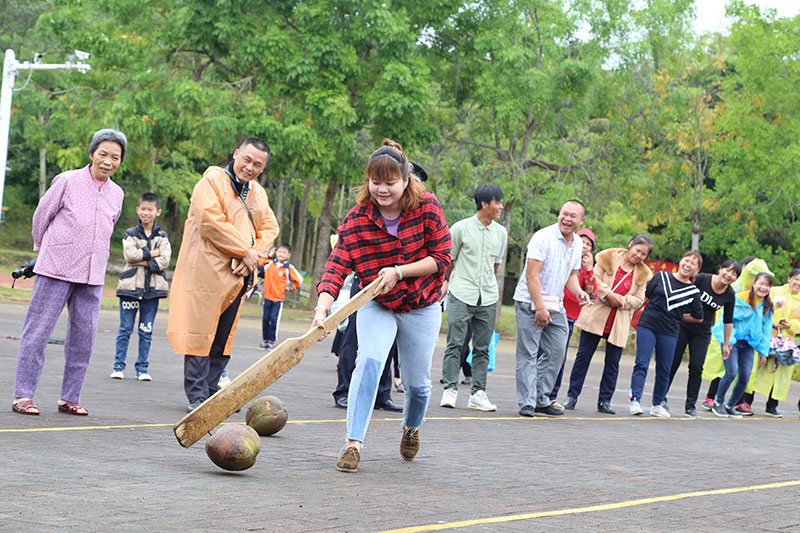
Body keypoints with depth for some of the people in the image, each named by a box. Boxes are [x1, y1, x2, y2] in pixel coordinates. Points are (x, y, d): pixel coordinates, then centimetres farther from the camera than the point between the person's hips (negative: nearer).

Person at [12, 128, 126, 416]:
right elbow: (41, 217, 6)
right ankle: (23, 395, 1)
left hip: (92, 276, 5)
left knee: (83, 338, 4)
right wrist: (44, 249, 18)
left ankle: (69, 398, 12)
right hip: (56, 271, -5)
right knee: (37, 331, -3)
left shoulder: (117, 193, 9)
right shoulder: (67, 181, -4)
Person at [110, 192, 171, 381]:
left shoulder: (162, 236, 8)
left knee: (146, 330, 4)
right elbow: (130, 254, -12)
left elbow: (164, 261, -7)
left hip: (153, 288, 1)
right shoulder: (130, 234, 5)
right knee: (125, 329, 1)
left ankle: (142, 367, 12)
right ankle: (118, 366, 7)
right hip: (131, 286, -1)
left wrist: (141, 261, -12)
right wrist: (152, 253, -9)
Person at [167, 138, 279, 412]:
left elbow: (269, 228, 14)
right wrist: (245, 251, -15)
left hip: (238, 275, 7)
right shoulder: (212, 181, -6)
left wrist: (254, 257, -6)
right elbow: (211, 221, -17)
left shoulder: (258, 193, 18)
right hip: (207, 272, -7)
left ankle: (212, 389, 18)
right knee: (201, 332, -5)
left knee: (224, 336, 10)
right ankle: (196, 395, -2)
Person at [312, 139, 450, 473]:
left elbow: (441, 257, -13)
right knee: (369, 360, -26)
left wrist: (399, 272, -24)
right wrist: (322, 307, -39)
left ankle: (411, 427, 42)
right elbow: (337, 267, -24)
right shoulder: (357, 220, -17)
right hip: (375, 306, -1)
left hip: (421, 307, 1)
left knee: (417, 383, 8)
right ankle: (353, 443, -23)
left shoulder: (427, 208, -16)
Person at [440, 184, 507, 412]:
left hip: (488, 298, 4)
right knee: (455, 344, -8)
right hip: (461, 297, -4)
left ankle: (478, 393, 6)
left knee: (482, 348, 4)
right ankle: (450, 389, -4)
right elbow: (449, 260, 6)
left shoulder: (501, 233, 9)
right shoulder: (461, 228, -4)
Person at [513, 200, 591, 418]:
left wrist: (578, 292, -1)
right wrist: (539, 308, -22)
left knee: (556, 352, 6)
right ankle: (527, 404, -5)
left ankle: (541, 400, 16)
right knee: (528, 353, -6)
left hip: (555, 306, 7)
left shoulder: (577, 244, 9)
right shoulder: (543, 237, -15)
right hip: (530, 302, -7)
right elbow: (532, 274, -19)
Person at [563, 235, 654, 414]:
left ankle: (604, 401, 12)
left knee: (613, 362, 4)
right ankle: (572, 396, 7)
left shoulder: (643, 274, 8)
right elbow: (595, 279, -5)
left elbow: (639, 300, 6)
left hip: (619, 324, 3)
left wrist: (622, 301, -11)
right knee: (583, 356, -1)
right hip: (596, 317, -2)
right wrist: (608, 295, -17)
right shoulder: (609, 258, 0)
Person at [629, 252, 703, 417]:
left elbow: (698, 317, 13)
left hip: (669, 333, 1)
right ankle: (635, 401, -11)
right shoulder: (662, 277, 4)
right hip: (647, 326, -1)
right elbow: (645, 296, 12)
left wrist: (676, 317, 12)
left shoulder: (693, 292, 4)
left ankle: (657, 405, 19)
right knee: (641, 364, -9)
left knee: (664, 370, 7)